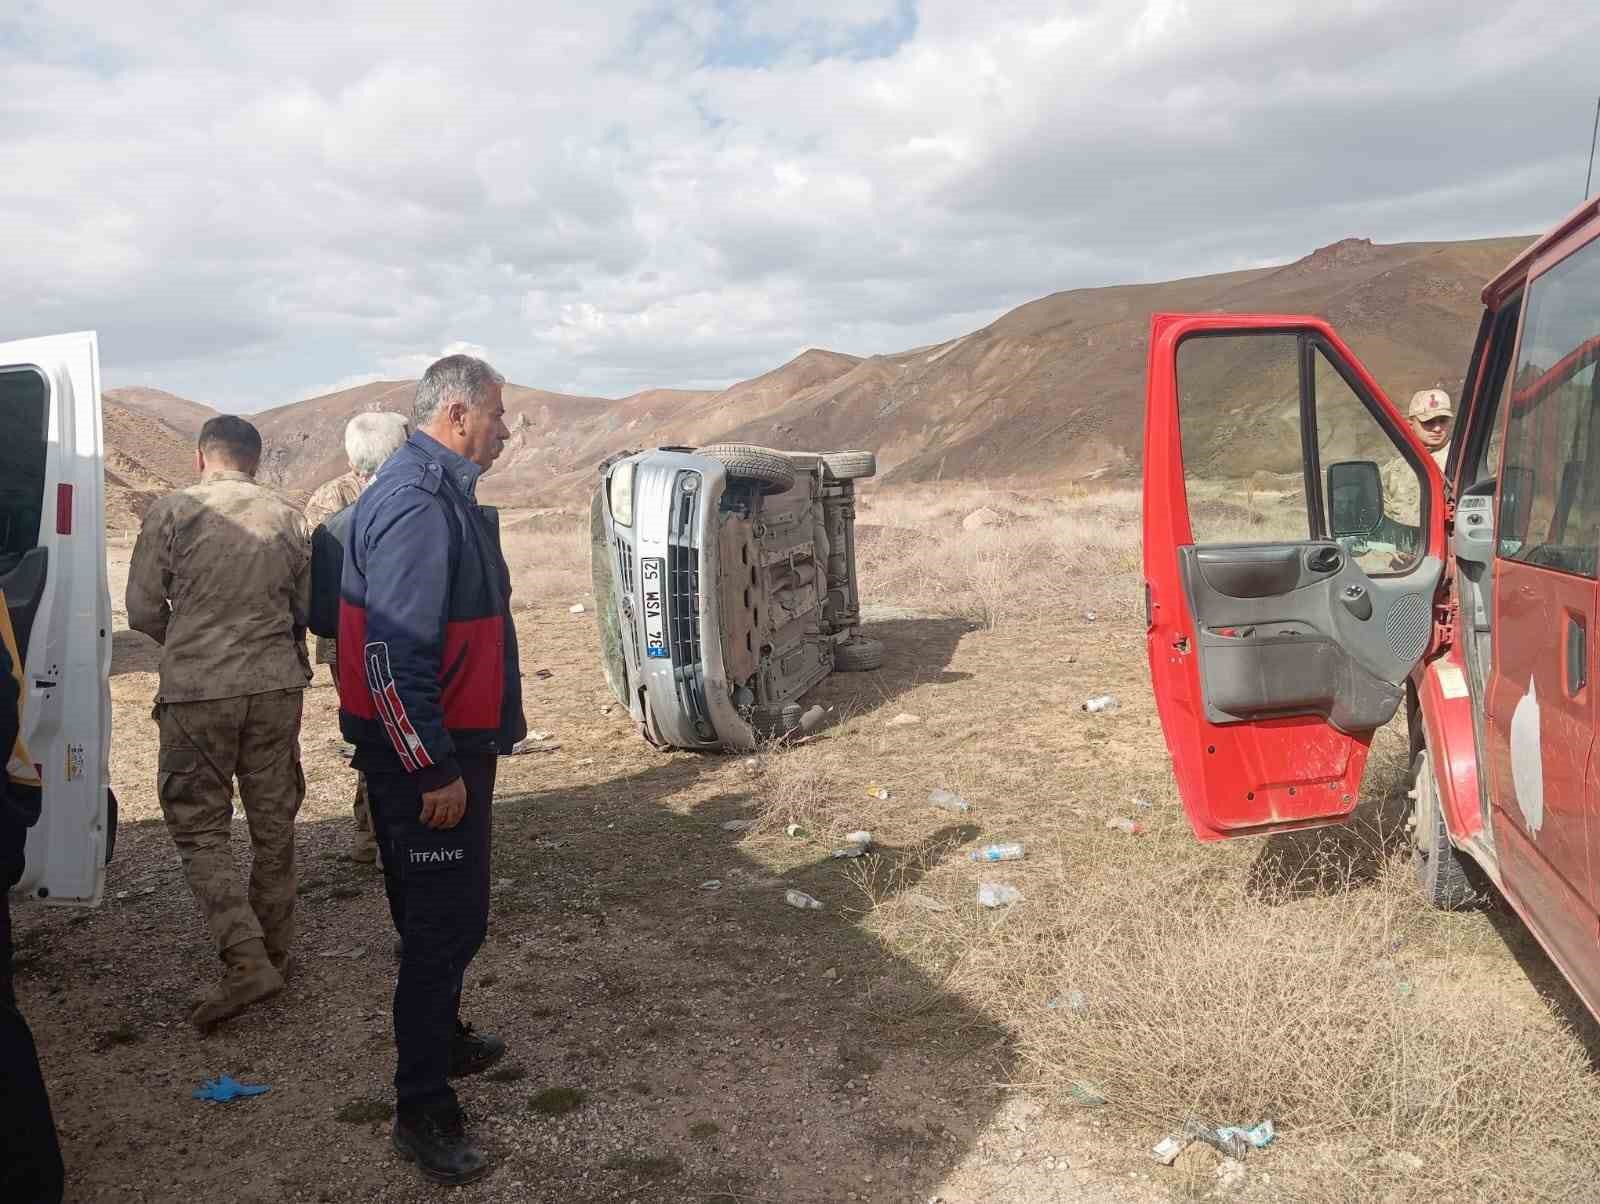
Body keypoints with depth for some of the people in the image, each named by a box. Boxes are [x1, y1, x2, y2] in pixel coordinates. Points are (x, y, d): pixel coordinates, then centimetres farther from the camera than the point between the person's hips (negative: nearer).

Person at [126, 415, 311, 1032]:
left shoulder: (172, 511, -5)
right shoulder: (287, 518, 3)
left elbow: (142, 608, -2)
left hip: (197, 690, -3)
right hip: (277, 686, 3)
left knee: (199, 827, 6)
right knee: (274, 825, 15)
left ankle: (246, 961, -6)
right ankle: (275, 952, 26)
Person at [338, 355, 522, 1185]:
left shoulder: (441, 493, 11)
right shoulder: (416, 505, -22)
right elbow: (392, 657, -27)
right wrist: (435, 768, -23)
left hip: (449, 746, 10)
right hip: (425, 756, -10)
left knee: (452, 913, 22)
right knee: (444, 923, -1)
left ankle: (443, 1039, 41)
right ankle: (423, 1111, 12)